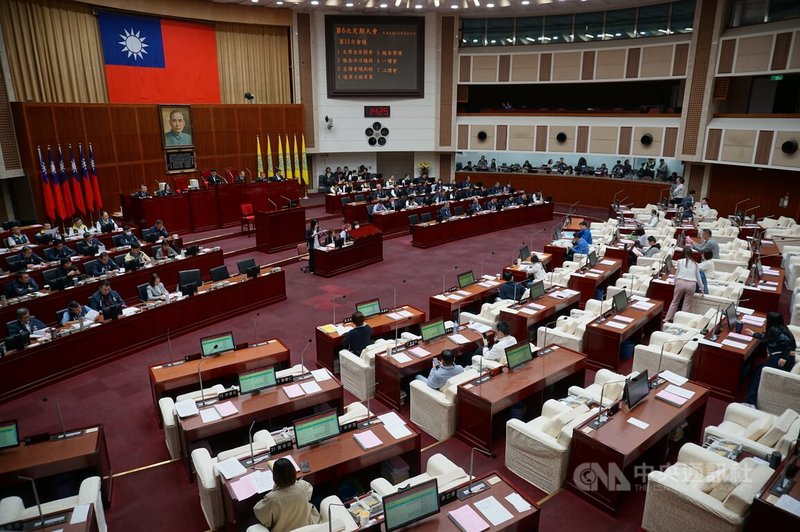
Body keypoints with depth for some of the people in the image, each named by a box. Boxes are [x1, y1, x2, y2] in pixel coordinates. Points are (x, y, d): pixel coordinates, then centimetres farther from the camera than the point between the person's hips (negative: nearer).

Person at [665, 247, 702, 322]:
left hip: (681, 282, -1)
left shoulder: (680, 261, 11)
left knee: (675, 302, 11)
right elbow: (698, 277, 22)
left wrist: (675, 282, 32)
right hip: (691, 284, 1)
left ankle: (668, 319, 11)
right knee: (687, 304, 8)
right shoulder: (695, 264, 16)